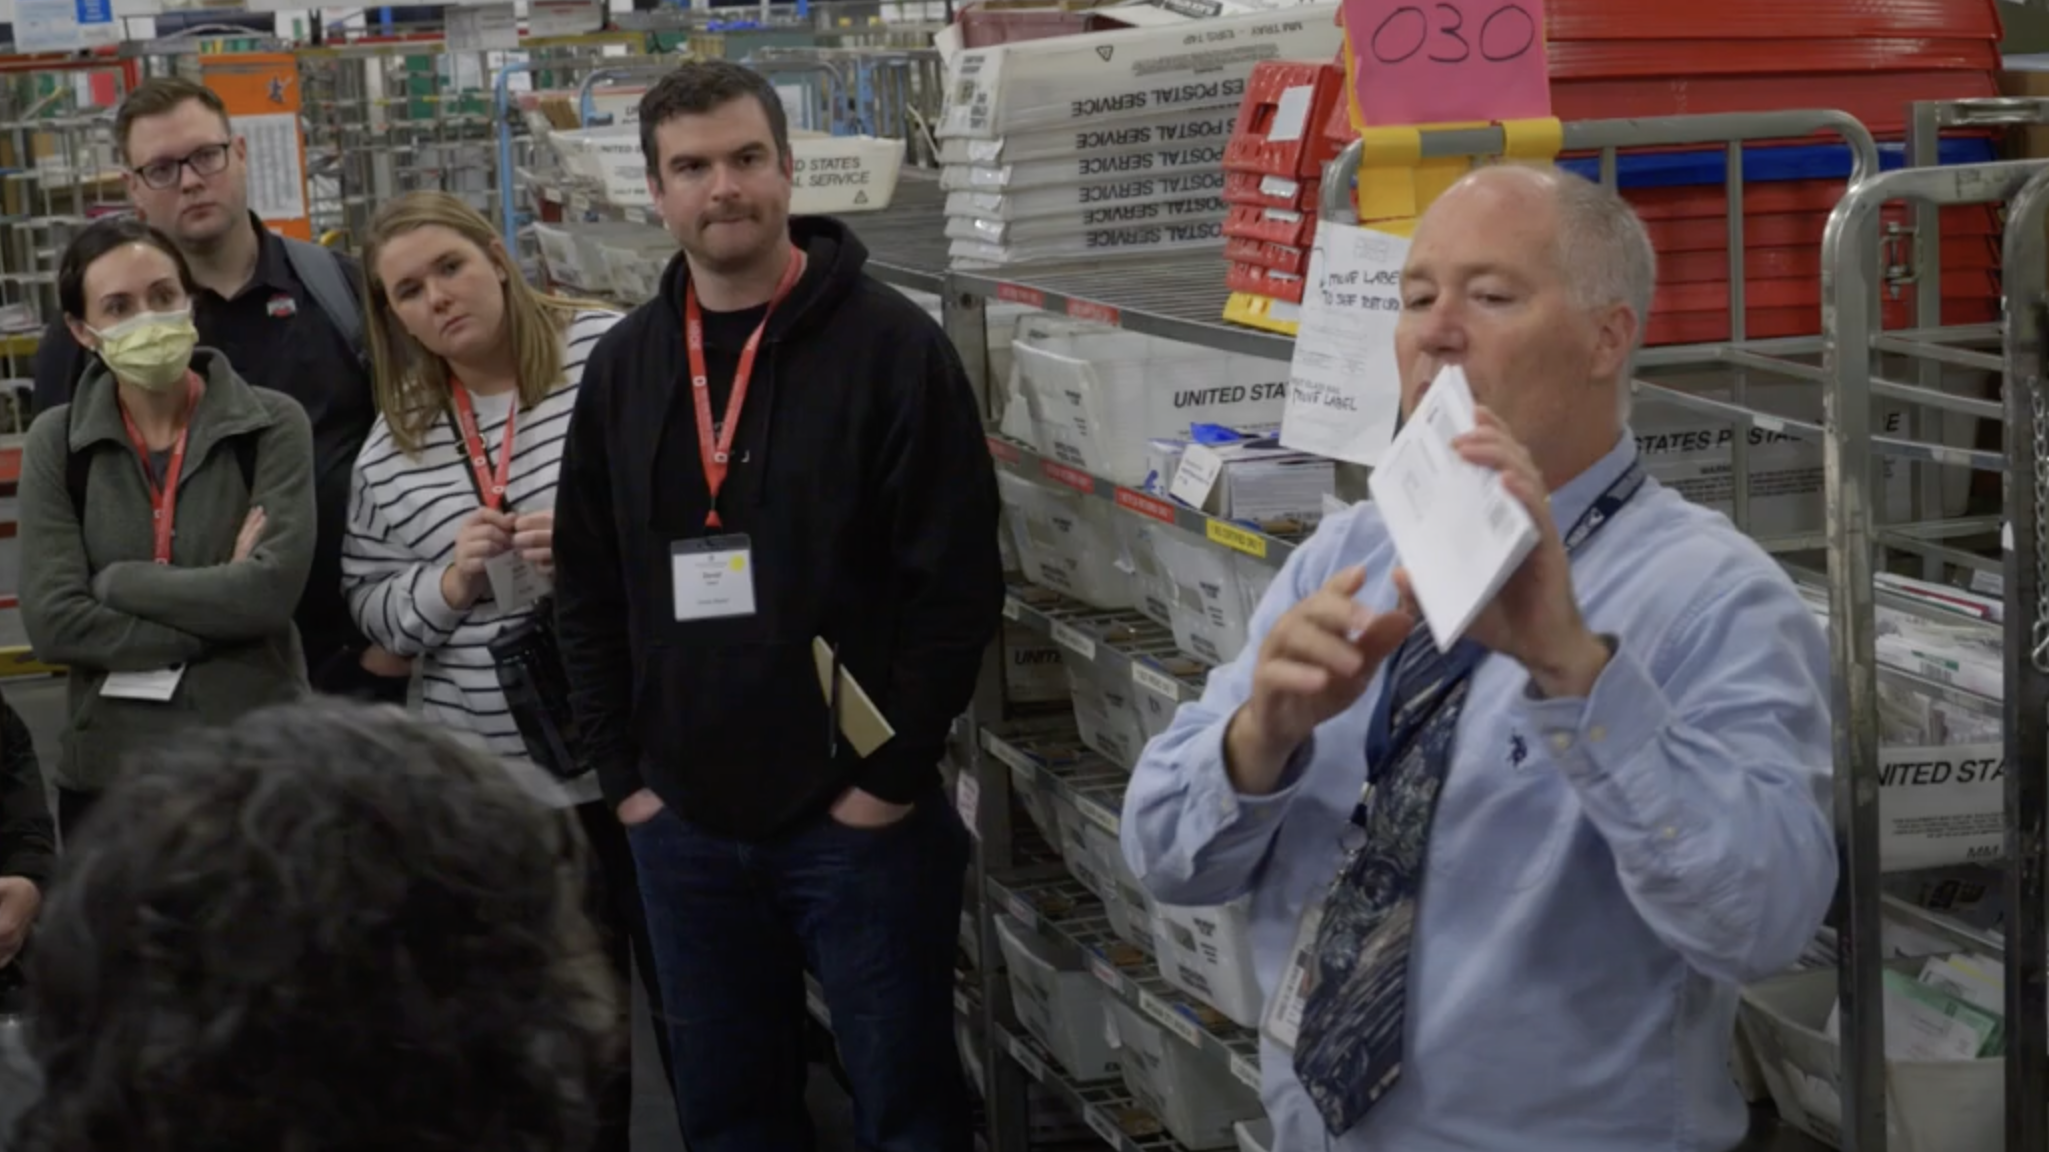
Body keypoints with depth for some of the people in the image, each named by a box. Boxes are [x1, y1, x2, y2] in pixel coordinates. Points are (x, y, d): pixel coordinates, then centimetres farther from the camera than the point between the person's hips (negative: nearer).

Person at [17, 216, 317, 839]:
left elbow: (271, 589, -17)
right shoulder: (56, 442, 0)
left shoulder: (272, 425, -4)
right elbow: (51, 622, -9)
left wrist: (115, 581, -11)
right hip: (111, 769, 1)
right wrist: (217, 604, -13)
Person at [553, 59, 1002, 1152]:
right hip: (684, 825, 5)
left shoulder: (891, 346, -8)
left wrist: (891, 775, -13)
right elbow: (585, 590, 12)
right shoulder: (624, 366, 7)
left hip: (858, 818, -4)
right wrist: (624, 774, 5)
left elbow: (957, 584, -12)